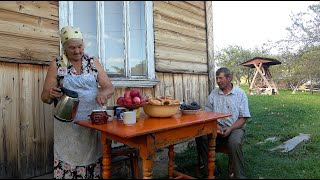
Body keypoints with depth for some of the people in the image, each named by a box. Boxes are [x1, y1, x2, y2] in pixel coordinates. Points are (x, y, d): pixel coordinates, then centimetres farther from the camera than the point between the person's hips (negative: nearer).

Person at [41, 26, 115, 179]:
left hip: (93, 121, 1)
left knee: (93, 159, 3)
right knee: (68, 160, 0)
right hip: (67, 123, -1)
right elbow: (44, 96, 3)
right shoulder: (57, 65, 3)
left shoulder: (93, 62, 6)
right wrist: (50, 94, -19)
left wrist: (103, 93, -19)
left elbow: (110, 87, 3)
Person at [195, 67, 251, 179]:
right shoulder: (213, 94, 7)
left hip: (235, 128, -2)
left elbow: (243, 118, -2)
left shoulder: (240, 94, 0)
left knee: (234, 142, -35)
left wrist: (230, 129, -18)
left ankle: (239, 176, -15)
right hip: (217, 128, 3)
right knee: (201, 138, -24)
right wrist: (216, 127, -13)